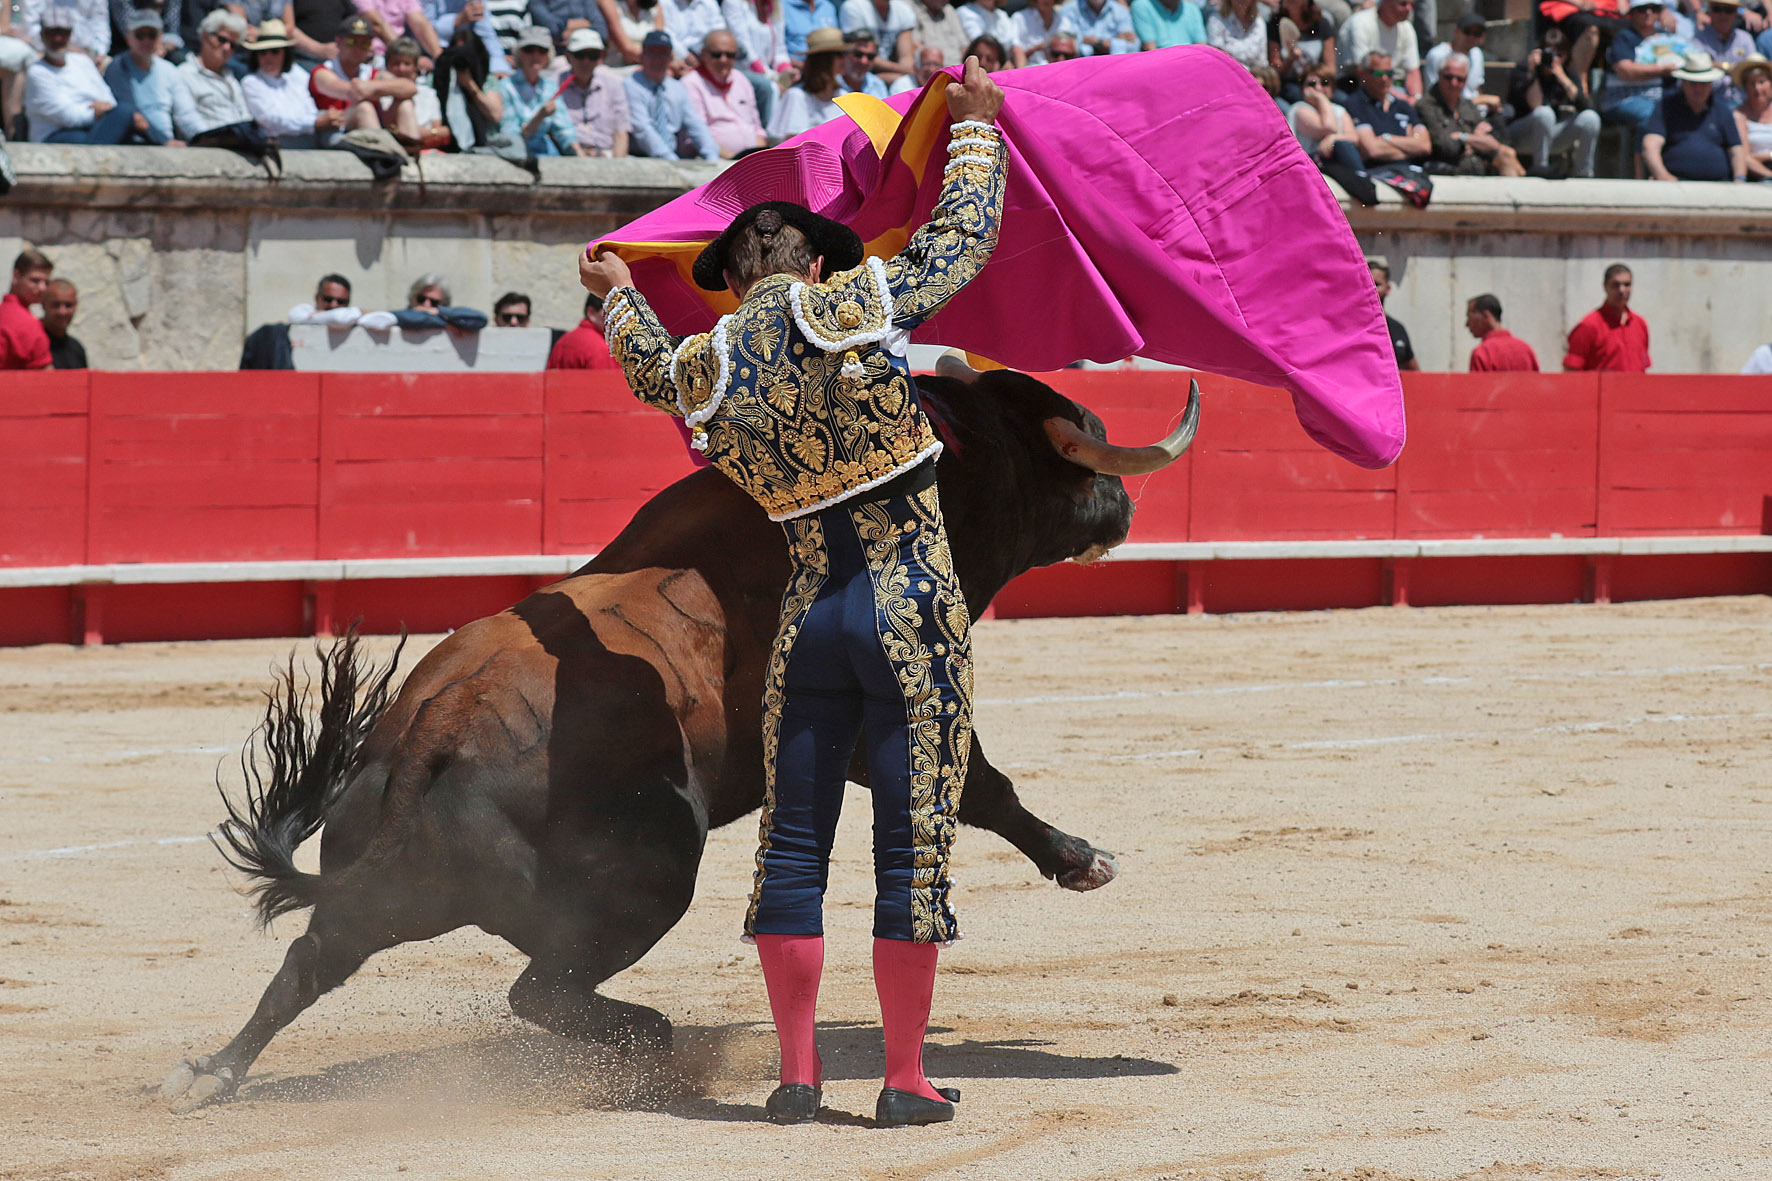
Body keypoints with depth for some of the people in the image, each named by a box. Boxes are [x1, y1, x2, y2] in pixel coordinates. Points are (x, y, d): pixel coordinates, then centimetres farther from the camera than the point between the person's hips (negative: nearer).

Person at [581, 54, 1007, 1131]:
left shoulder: (701, 370, 5)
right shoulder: (855, 306, -5)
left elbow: (659, 375, 31)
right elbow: (963, 239, 7)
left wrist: (619, 294, 49)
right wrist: (976, 124, 22)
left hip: (809, 617, 3)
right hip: (915, 612, -3)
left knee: (794, 845, 11)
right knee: (913, 845, 0)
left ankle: (798, 1076, 11)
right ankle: (906, 1080, 2)